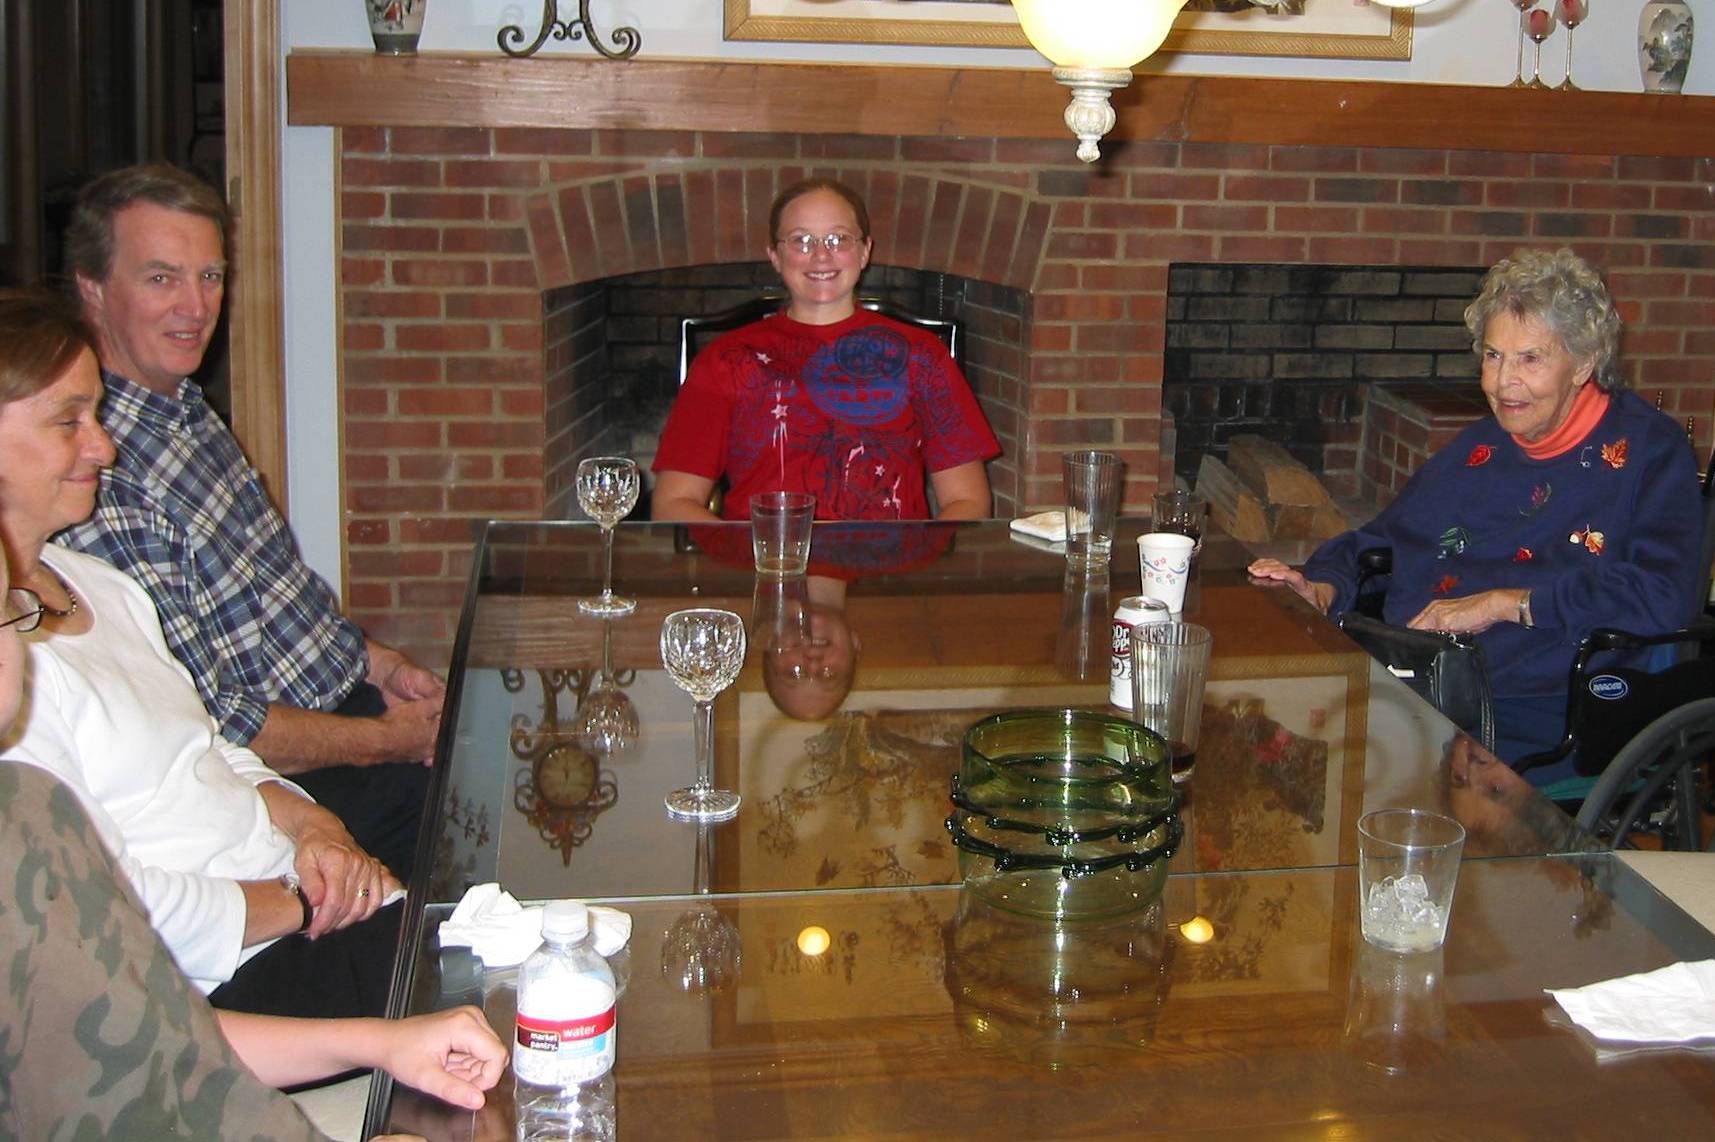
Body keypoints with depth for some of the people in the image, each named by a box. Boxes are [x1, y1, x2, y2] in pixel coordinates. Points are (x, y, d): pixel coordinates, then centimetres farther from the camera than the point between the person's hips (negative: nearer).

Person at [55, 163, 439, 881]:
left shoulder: (187, 407, 7)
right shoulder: (100, 476, -24)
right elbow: (208, 728, -23)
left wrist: (379, 663, 6)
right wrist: (387, 739, -13)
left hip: (348, 693, 9)